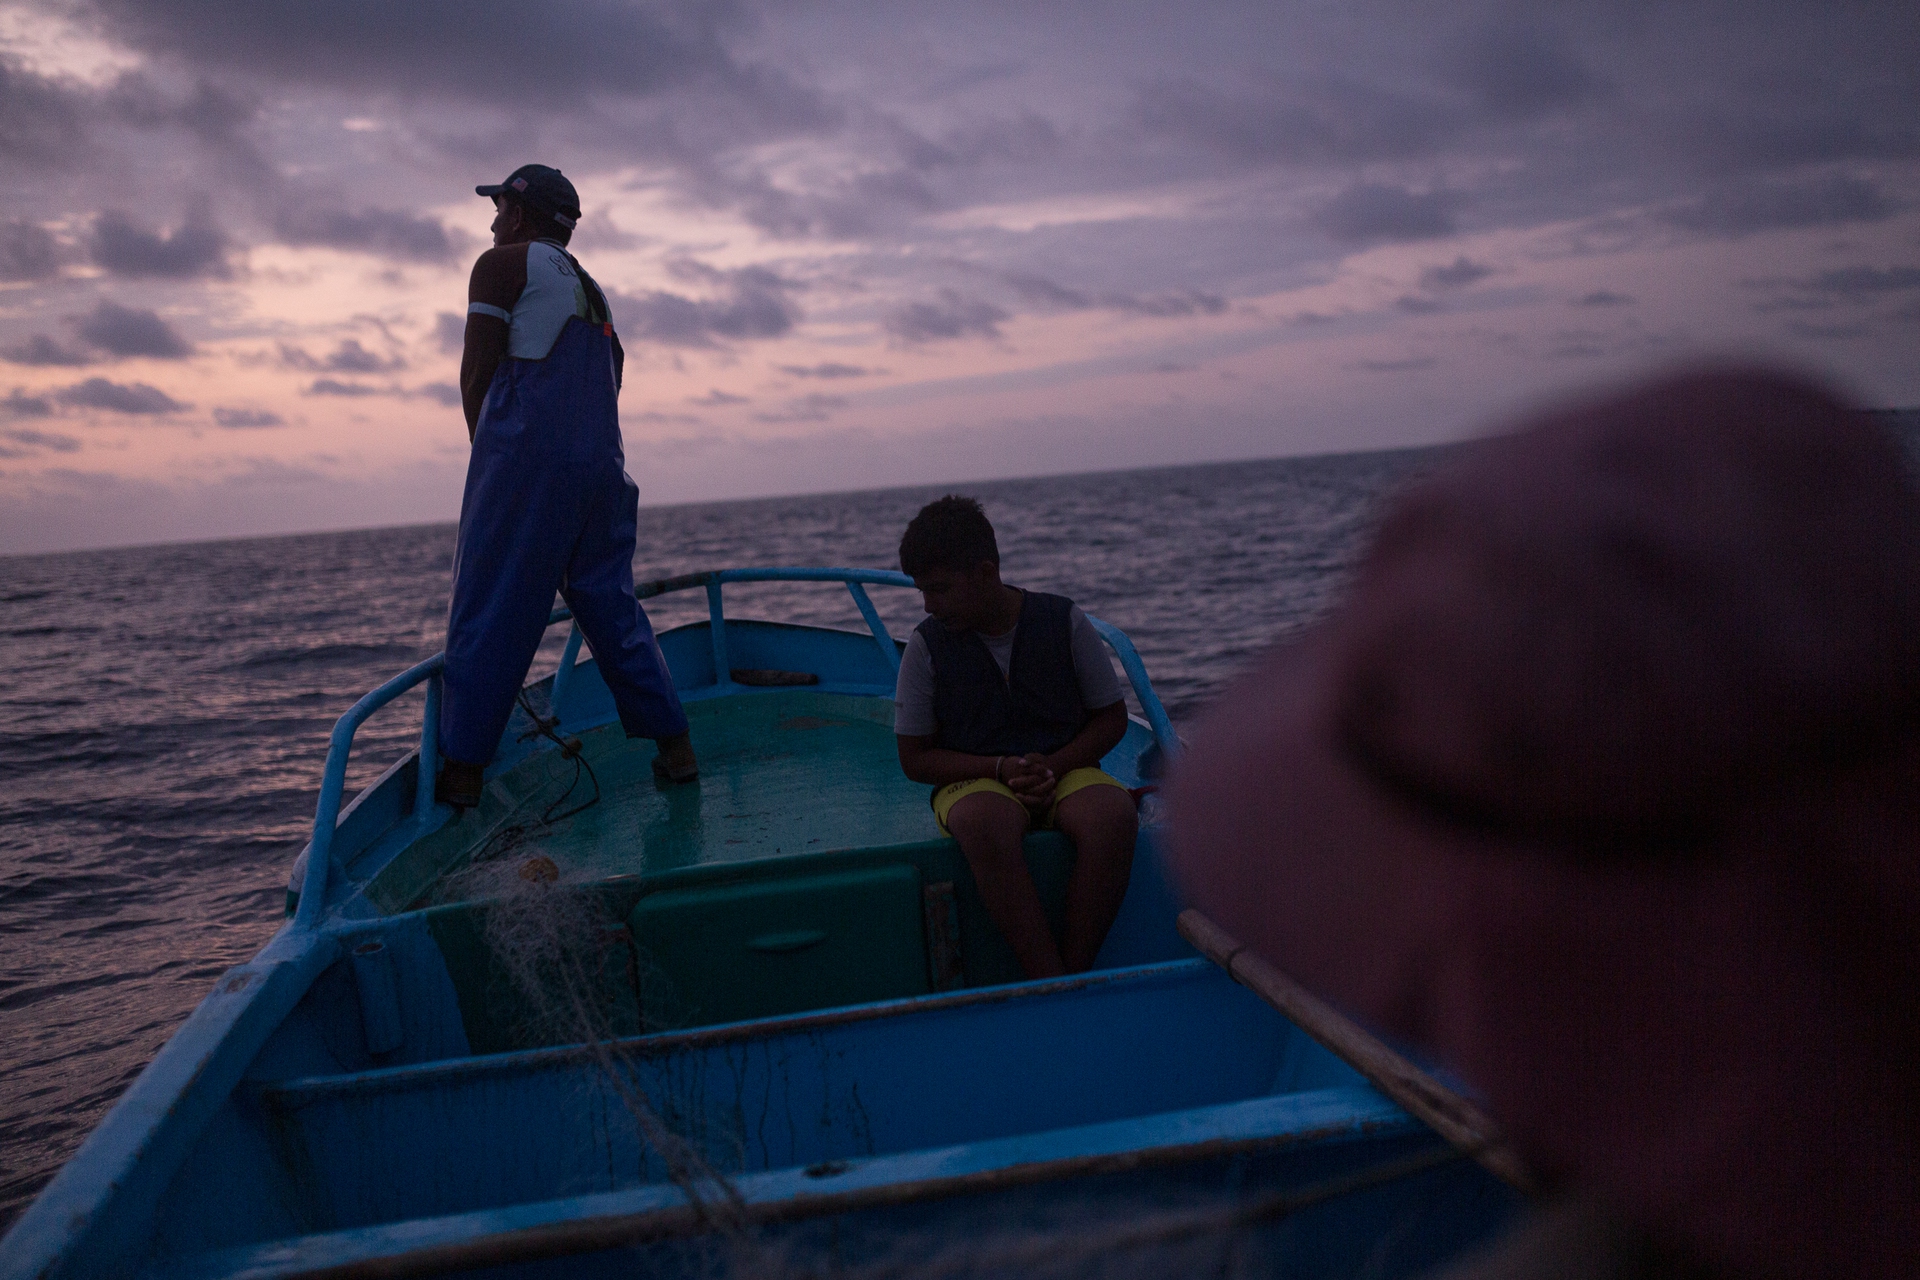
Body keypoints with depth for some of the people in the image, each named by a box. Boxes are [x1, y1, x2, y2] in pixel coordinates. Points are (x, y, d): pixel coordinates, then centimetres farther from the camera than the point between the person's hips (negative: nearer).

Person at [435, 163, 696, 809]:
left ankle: (462, 772, -3)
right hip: (600, 463, 7)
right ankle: (676, 748, 8)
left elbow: (475, 375, -3)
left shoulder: (503, 264, 4)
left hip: (526, 455, -7)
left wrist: (488, 450, 9)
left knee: (487, 614, -4)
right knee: (611, 603, 11)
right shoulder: (592, 289, 26)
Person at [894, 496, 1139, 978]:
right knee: (984, 825, -38)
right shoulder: (926, 646, -1)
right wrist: (1001, 768, -13)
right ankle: (1052, 987, -36)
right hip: (974, 781, -1)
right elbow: (915, 759, 2)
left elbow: (1112, 717, 6)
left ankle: (1076, 972, -25)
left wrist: (1053, 766, -12)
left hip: (1065, 771, 1)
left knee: (1112, 815, -34)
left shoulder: (1064, 621, -1)